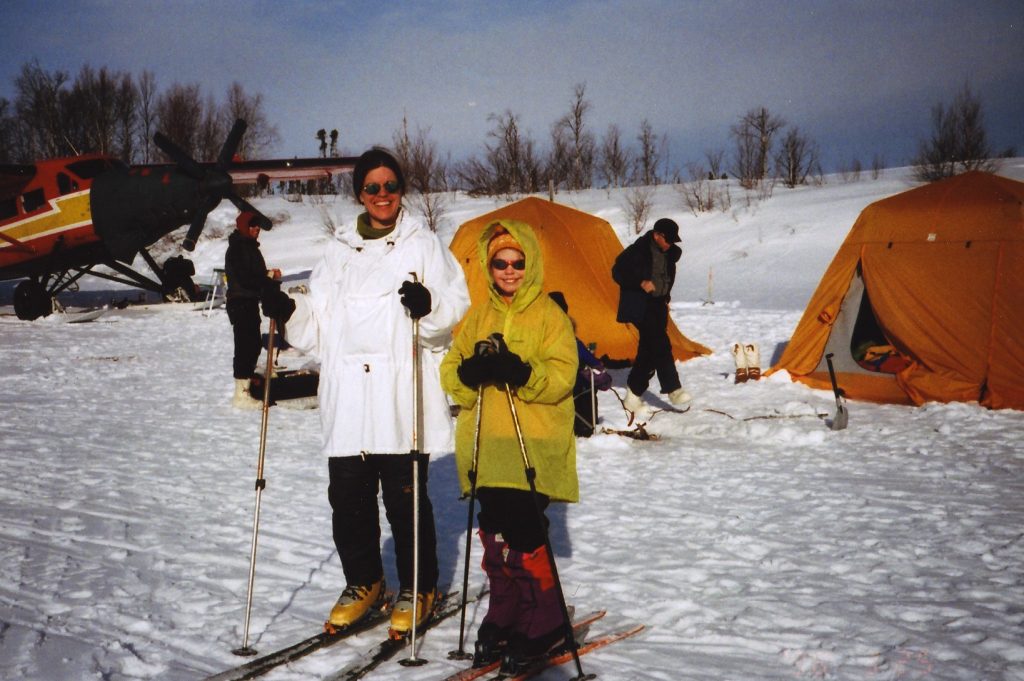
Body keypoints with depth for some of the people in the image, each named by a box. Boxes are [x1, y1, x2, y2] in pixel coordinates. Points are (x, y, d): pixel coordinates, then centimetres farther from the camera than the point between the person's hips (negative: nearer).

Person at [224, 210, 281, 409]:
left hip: (250, 303, 10)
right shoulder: (237, 248, -14)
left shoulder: (249, 246, 17)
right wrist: (271, 283, -14)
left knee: (253, 344, 14)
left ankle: (246, 385, 24)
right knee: (245, 346, -8)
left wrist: (269, 274, 4)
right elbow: (245, 279, -22)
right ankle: (241, 395, -5)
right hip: (241, 303, -10)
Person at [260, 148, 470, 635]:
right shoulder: (339, 252, 17)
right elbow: (319, 328, 18)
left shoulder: (424, 245, 6)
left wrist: (429, 306, -22)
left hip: (403, 400, -4)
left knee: (405, 496, -2)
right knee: (347, 497, 4)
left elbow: (457, 310, -1)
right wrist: (289, 312, -1)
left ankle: (418, 588, 15)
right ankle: (363, 582, 24)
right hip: (347, 398, 4)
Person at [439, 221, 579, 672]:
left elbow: (561, 376, -10)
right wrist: (471, 372, -14)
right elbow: (451, 371, 9)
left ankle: (543, 624, 5)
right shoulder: (477, 316, 15)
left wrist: (521, 373, -28)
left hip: (534, 448, -4)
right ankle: (503, 617, 21)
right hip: (486, 449, 5)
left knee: (524, 533, -10)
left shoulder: (550, 315, 1)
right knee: (495, 535, 7)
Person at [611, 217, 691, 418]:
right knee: (660, 345, -18)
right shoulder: (638, 250, -15)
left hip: (657, 305, 8)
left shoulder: (670, 253, 7)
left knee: (648, 349, 5)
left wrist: (665, 299, 17)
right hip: (639, 306, -8)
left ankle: (633, 396, 13)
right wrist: (641, 283, -23)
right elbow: (618, 272, -13)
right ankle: (673, 389, -10)